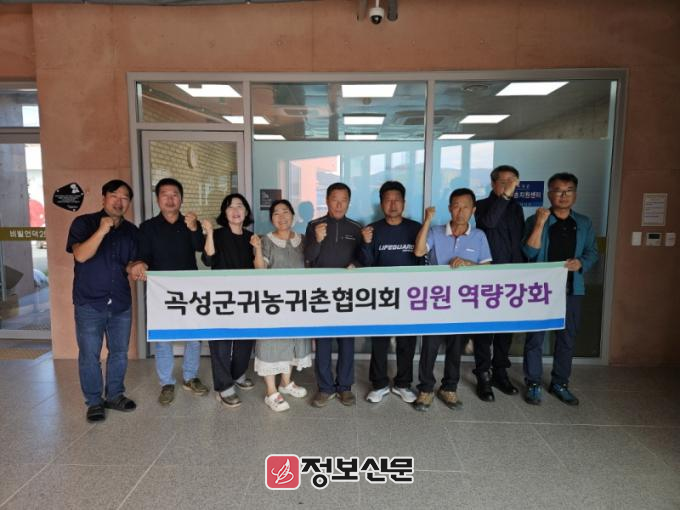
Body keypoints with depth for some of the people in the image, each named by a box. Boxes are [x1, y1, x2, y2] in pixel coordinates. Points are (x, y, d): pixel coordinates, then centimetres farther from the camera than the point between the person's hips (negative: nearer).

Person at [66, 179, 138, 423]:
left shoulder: (131, 230, 7)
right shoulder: (83, 223, -5)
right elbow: (80, 255, -19)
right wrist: (102, 230, -29)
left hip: (121, 303, 4)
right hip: (89, 303, -4)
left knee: (119, 352, 12)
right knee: (89, 355, 4)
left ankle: (115, 395, 29)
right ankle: (94, 402, 20)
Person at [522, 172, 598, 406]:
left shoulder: (584, 223, 9)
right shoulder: (535, 220, -2)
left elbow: (592, 252, 10)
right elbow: (530, 253, -12)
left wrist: (581, 263, -12)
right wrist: (540, 224, -19)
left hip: (572, 289, 4)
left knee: (567, 338, 12)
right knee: (535, 337, 1)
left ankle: (560, 383, 27)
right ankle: (533, 384, 14)